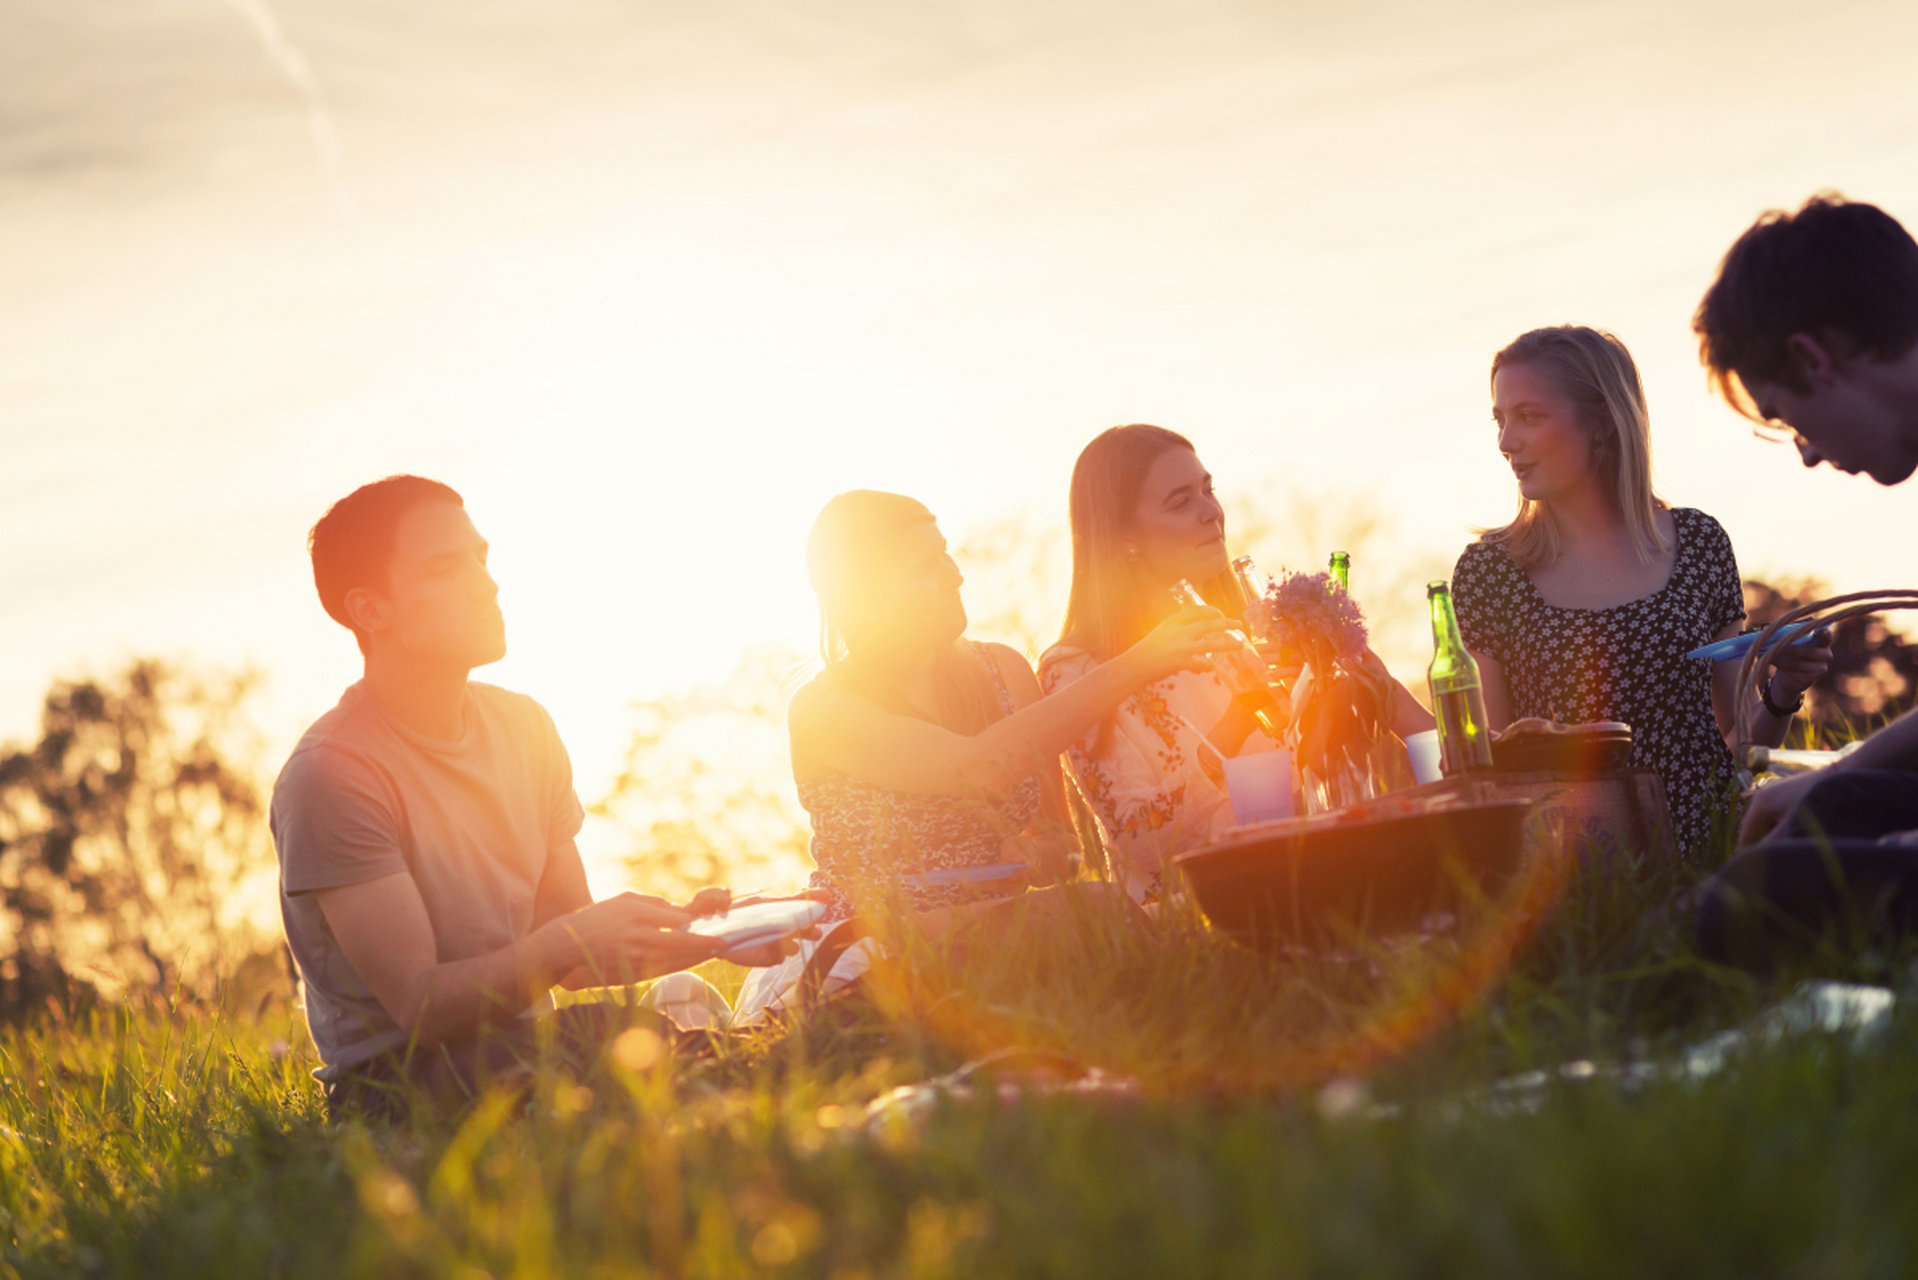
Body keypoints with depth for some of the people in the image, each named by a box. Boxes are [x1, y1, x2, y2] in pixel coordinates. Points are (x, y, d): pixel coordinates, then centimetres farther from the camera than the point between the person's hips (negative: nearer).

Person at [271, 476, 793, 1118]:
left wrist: (694, 937, -9)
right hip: (395, 1081, -7)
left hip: (521, 1050, 7)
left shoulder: (523, 727, 10)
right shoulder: (330, 775, -15)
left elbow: (571, 960, 10)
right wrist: (572, 940, -32)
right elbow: (420, 1005, -19)